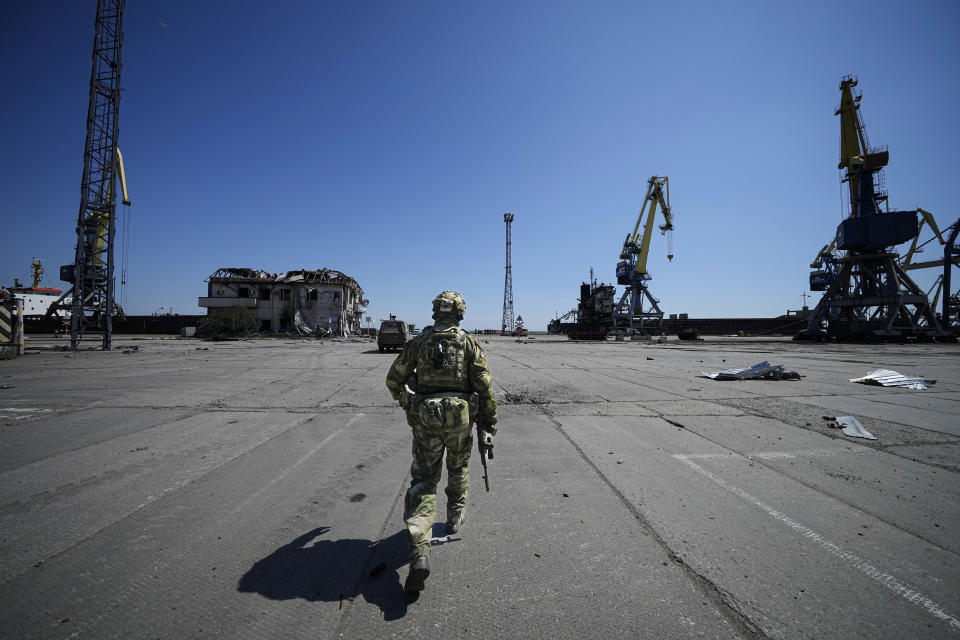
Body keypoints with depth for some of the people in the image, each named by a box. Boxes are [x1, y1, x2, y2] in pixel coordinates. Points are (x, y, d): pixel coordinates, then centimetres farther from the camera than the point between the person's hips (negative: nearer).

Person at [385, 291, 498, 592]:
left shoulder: (417, 342, 5)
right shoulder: (468, 342, 0)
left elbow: (394, 380, 9)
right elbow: (485, 385, -5)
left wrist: (406, 400, 29)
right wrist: (489, 421, 4)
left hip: (426, 418, 0)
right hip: (459, 417, 0)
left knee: (423, 481, 3)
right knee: (458, 468, 27)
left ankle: (420, 553, -10)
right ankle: (455, 517, 45)